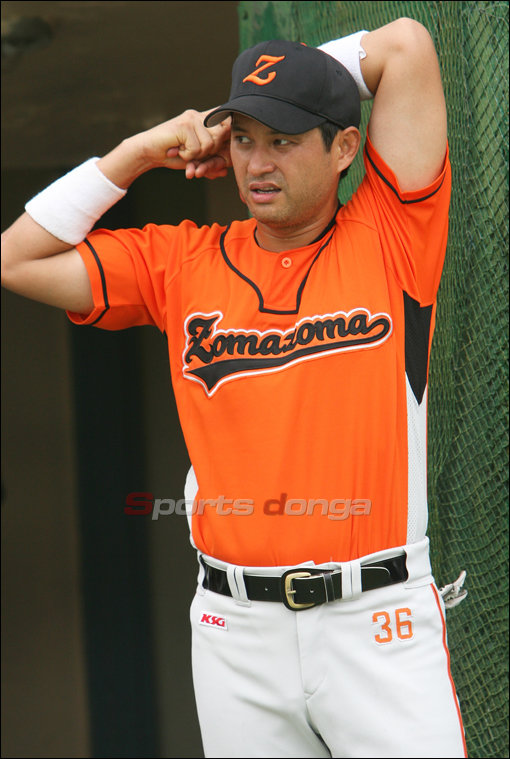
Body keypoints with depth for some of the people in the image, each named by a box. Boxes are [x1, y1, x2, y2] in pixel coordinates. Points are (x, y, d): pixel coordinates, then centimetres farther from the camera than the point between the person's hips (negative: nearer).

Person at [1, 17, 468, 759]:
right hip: (235, 626, 3)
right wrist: (142, 151, 8)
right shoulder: (182, 262, 10)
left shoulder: (390, 241, 1)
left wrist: (277, 92, 10)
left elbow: (406, 44, -3)